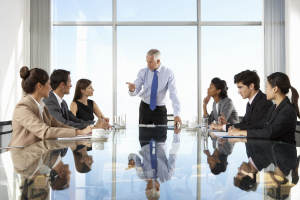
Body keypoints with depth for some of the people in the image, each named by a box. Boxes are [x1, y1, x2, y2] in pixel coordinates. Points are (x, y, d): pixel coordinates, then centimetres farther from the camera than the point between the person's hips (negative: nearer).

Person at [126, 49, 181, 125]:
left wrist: (177, 114, -24)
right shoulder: (142, 72, -6)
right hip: (145, 108, 2)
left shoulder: (168, 73, -10)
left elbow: (173, 94, -15)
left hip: (160, 110, -1)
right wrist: (132, 90, -33)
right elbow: (135, 92, -8)